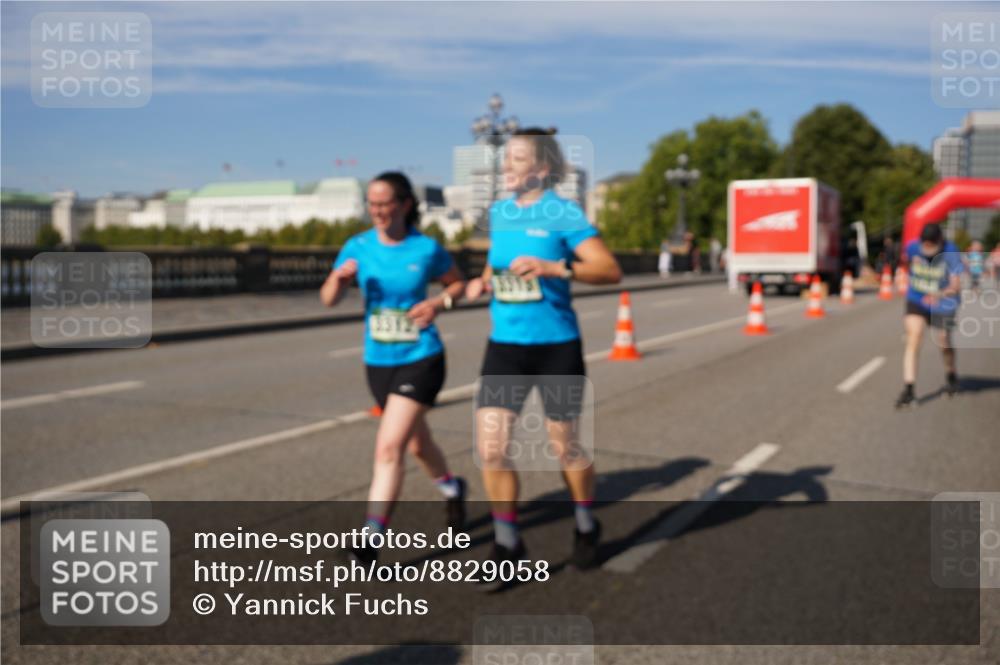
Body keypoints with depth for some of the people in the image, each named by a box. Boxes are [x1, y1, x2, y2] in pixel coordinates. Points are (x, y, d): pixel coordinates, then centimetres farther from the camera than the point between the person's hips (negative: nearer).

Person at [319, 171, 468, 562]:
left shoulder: (427, 248, -8)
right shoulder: (359, 247, -3)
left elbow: (458, 284, 7)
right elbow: (328, 299, -5)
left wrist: (438, 303, -13)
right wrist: (339, 278, -26)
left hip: (421, 359, -4)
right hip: (378, 362, 4)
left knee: (389, 446, -15)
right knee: (417, 444, 21)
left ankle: (371, 540, -8)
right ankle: (452, 489, 50)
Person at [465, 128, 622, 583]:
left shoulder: (563, 214, -10)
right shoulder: (499, 212, 8)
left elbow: (611, 271, -18)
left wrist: (554, 268, -30)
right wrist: (483, 282, 6)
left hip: (556, 346, -4)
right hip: (504, 345, 5)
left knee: (564, 446, 10)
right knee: (490, 448, -5)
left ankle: (586, 527, 37)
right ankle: (507, 544, 13)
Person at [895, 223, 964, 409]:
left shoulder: (950, 253, -22)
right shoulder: (913, 247, -14)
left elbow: (956, 285, -28)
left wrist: (940, 294, -48)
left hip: (942, 305, -1)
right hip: (916, 302, 1)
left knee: (944, 343, 14)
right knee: (913, 339, -17)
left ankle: (951, 377, 47)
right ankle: (908, 390, -19)